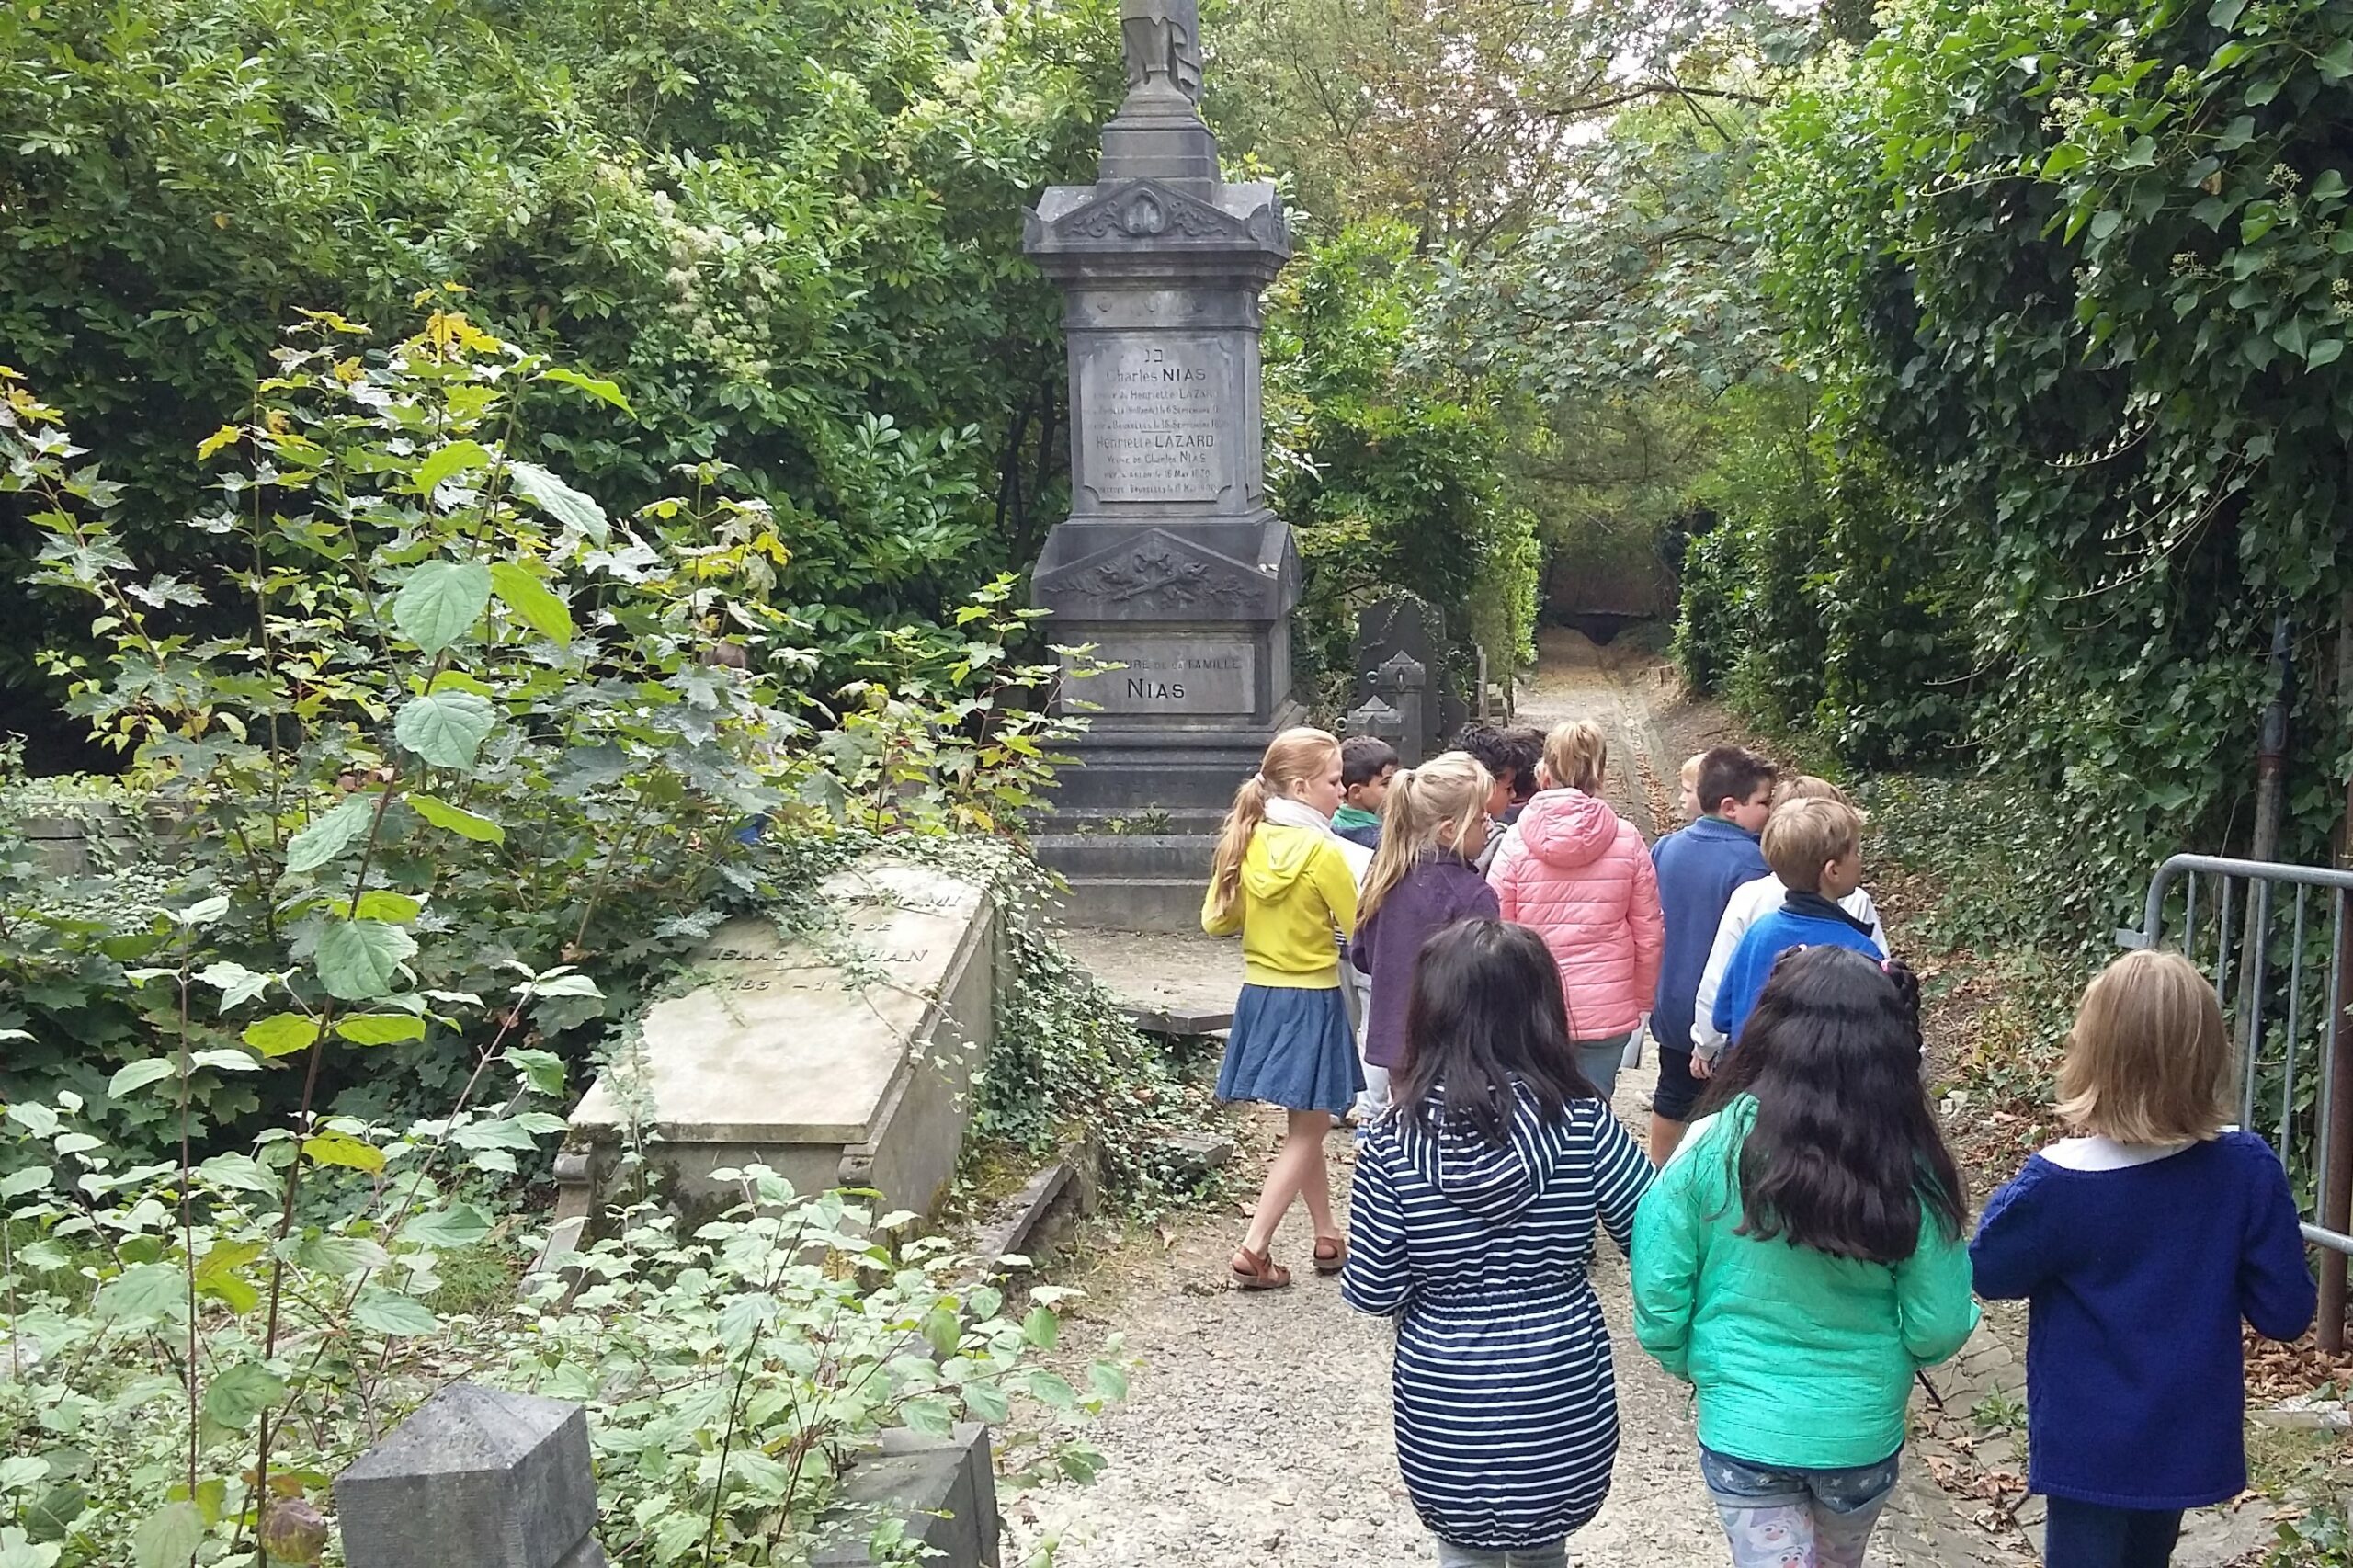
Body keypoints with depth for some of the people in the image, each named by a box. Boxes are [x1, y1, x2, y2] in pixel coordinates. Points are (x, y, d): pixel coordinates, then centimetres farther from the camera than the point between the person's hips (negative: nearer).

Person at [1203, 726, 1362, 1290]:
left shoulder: (1244, 842, 0)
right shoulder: (1322, 850, -18)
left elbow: (1215, 921, 7)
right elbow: (1361, 930, -12)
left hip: (1260, 994, 7)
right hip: (1310, 1001, -7)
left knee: (1308, 1124, 20)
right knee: (1306, 1133, 5)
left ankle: (1328, 1237, 30)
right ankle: (1254, 1249, 1)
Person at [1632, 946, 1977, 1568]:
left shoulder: (1713, 1147, -20)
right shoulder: (1911, 1174, -18)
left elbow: (1658, 1294, -13)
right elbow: (1939, 1329, -10)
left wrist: (1688, 1362, 8)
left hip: (1743, 1424, -2)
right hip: (1862, 1429, 3)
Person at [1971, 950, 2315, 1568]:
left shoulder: (2055, 1185, -26)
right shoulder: (2249, 1170, -16)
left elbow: (1988, 1273, -7)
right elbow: (2285, 1312, -6)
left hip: (2088, 1447, -3)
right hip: (2189, 1439, 4)